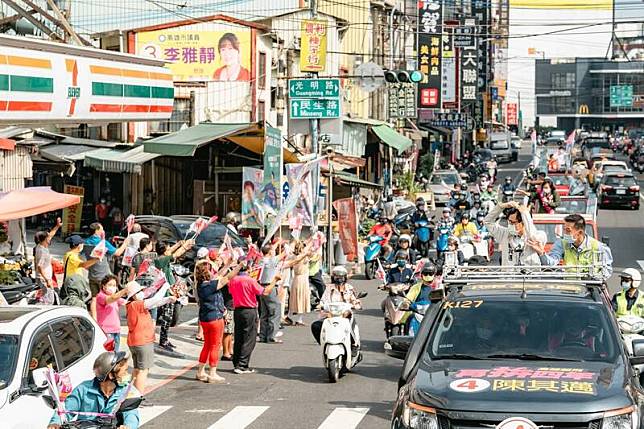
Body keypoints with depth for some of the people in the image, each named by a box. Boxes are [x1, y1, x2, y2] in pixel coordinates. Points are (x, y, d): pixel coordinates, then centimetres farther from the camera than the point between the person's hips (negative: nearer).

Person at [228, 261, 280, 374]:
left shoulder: (232, 280, 0)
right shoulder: (250, 280, -16)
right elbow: (265, 292, -16)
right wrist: (274, 280, -6)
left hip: (237, 310, 6)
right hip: (249, 311, -6)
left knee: (238, 338, 13)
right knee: (249, 339, 0)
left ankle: (236, 363, 16)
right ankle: (242, 366, -3)